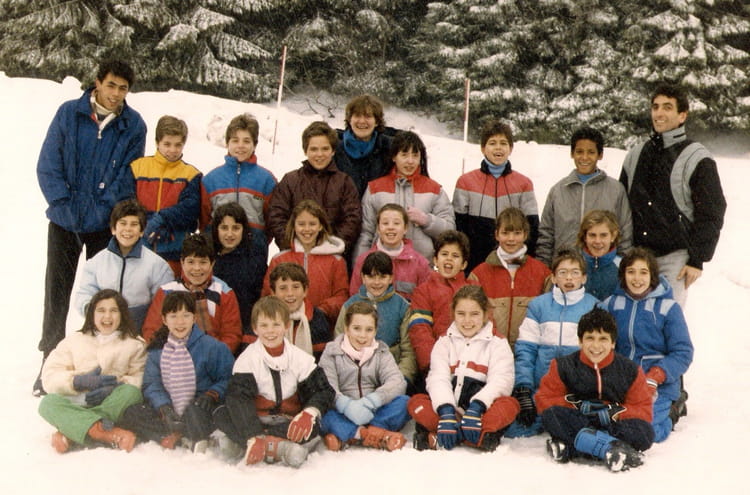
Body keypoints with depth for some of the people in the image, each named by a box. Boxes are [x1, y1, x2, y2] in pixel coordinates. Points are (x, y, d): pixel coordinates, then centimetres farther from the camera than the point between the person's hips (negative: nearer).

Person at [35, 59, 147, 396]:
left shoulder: (133, 125, -4)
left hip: (106, 225, 0)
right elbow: (48, 164, -5)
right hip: (65, 222, 0)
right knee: (56, 294, 7)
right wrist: (64, 204, -13)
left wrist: (103, 209, -15)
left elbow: (128, 176, -5)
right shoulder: (68, 113, -4)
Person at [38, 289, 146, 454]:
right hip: (77, 406, 1)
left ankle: (71, 436, -37)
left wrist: (114, 387, -19)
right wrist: (80, 382, -11)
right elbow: (49, 377, 6)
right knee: (48, 403, -28)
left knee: (131, 392, -32)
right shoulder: (73, 341, 18)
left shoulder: (135, 344, 14)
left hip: (115, 406, -1)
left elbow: (142, 378, -2)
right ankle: (109, 433, -47)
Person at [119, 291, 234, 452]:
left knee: (194, 412, -39)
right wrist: (164, 408, -17)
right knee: (129, 414, -18)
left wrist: (211, 395, -20)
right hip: (168, 410, 6)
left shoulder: (211, 346, -2)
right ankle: (184, 436, -24)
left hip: (198, 410, -5)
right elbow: (151, 384, 1)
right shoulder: (157, 349, 8)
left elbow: (228, 378, -2)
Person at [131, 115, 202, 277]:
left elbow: (190, 208, -8)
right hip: (139, 248, 1)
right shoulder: (137, 167, 7)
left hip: (174, 252, -1)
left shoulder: (191, 175, 4)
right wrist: (144, 226, -13)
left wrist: (161, 219, -19)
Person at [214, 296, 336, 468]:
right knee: (221, 415, -27)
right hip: (256, 421, 0)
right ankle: (280, 447, -42)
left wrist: (309, 412, -28)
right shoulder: (247, 359, -5)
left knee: (312, 428, -31)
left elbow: (324, 391, -4)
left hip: (289, 422, 0)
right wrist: (254, 437, -32)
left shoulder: (301, 358, 0)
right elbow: (239, 399, -17)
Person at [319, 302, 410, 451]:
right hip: (343, 416, -2)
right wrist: (347, 405, -32)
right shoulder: (332, 352, 5)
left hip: (373, 414, 2)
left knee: (404, 402, -24)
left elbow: (398, 382, -7)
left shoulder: (381, 352, 11)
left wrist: (370, 402, -25)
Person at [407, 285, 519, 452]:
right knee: (416, 402, -25)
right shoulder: (444, 342, 10)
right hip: (450, 407, 1)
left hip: (482, 409, -1)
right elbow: (438, 379, -5)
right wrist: (446, 412, -25)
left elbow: (500, 381, -10)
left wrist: (476, 408, -28)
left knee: (510, 405, -31)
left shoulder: (497, 343, 5)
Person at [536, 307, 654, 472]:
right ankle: (611, 446, -37)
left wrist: (615, 412, -20)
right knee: (551, 415, -29)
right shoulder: (564, 366, 0)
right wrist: (576, 405, -16)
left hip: (613, 426, 1)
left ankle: (571, 447, -34)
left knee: (645, 432, -30)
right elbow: (544, 399, -3)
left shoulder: (630, 371, 1)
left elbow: (643, 410, -2)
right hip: (578, 422, 0)